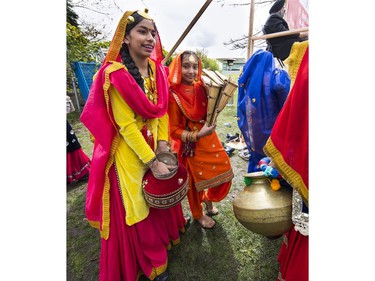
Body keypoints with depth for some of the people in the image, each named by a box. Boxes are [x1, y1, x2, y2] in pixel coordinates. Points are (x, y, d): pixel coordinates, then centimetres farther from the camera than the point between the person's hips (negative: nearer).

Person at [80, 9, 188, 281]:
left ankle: (166, 235, 53)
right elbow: (126, 125, -20)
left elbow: (162, 110, 5)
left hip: (156, 144, 7)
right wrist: (152, 162, -18)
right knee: (135, 205, 12)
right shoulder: (115, 74, -16)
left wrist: (163, 143, -5)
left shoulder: (157, 69, 3)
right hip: (129, 151, -6)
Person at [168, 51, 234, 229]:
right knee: (195, 179, 13)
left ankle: (208, 199, 45)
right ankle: (198, 214, 43)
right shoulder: (173, 94, -20)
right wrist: (197, 135, -27)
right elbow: (173, 129, -17)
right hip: (190, 144, -6)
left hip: (209, 138, 6)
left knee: (223, 168, 15)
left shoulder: (201, 87, -2)